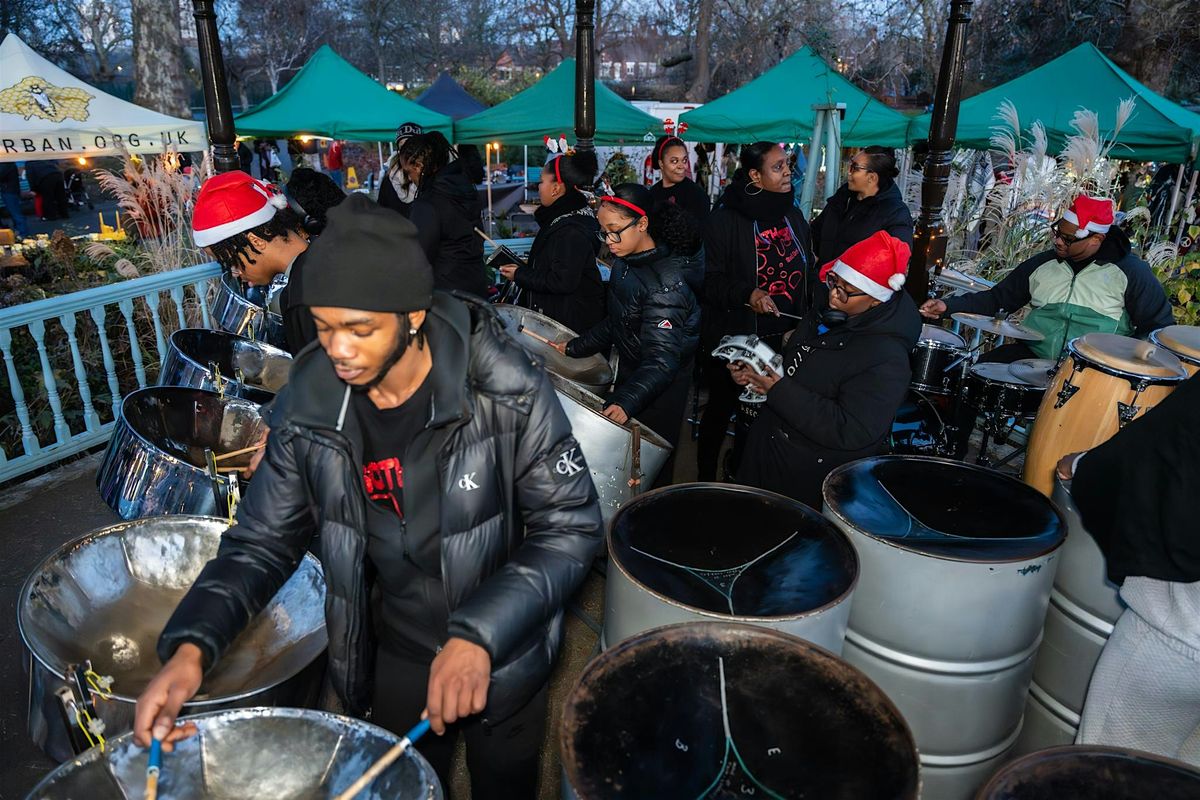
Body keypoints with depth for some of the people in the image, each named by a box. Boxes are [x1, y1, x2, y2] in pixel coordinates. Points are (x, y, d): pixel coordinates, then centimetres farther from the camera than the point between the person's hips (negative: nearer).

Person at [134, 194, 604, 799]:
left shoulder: (507, 391, -26)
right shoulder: (309, 406, -14)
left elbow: (571, 525, -21)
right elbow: (263, 540, -5)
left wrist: (482, 634, -31)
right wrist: (192, 645, -20)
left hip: (505, 654, -2)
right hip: (396, 657, 3)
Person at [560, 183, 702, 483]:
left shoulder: (666, 283, -28)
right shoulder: (627, 263, 1)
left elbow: (662, 358, -36)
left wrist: (627, 400, -48)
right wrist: (577, 347, 11)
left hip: (658, 393, -9)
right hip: (627, 375, 9)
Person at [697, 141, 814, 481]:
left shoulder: (793, 216, 8)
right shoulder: (725, 220, -11)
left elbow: (807, 274, 18)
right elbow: (709, 279, -12)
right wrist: (748, 294, -26)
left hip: (784, 337, 5)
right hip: (732, 338, -5)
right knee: (722, 406, 9)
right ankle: (706, 481, 27)